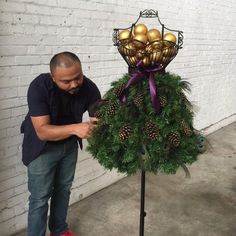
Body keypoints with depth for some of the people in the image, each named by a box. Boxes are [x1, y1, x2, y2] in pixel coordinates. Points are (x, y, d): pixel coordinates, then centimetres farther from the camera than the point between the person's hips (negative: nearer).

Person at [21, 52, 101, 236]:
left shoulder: (89, 87, -22)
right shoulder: (39, 87, -32)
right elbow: (42, 131, -35)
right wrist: (75, 128, -49)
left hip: (69, 144, 4)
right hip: (42, 147, -4)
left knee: (64, 189, 19)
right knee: (40, 198, 3)